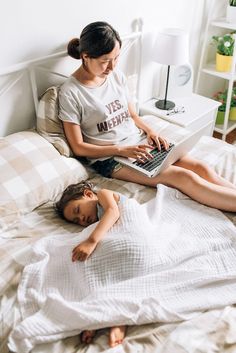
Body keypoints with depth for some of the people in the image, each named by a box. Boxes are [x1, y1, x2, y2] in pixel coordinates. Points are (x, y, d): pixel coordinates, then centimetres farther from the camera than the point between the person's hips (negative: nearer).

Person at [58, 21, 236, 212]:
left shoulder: (117, 76, 4)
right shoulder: (70, 92, -14)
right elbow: (78, 147, -11)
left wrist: (150, 131, -6)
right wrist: (122, 150, -19)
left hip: (139, 142, 6)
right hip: (109, 157, -6)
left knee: (200, 167, -13)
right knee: (184, 177, -22)